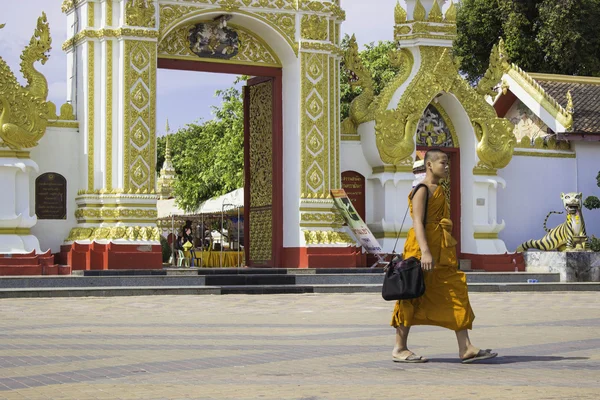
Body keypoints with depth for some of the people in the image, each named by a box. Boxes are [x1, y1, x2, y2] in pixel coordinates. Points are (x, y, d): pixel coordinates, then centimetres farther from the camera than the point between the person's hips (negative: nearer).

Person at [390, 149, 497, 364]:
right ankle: (399, 349, 4)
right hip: (423, 251, -10)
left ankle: (466, 348, 1)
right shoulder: (422, 190, -9)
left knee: (456, 294, 3)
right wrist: (425, 252, -30)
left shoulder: (438, 190, 20)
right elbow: (417, 222, -20)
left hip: (441, 250, 10)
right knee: (413, 297, -4)